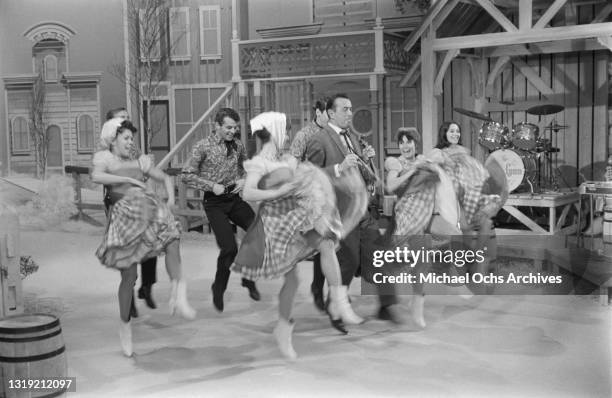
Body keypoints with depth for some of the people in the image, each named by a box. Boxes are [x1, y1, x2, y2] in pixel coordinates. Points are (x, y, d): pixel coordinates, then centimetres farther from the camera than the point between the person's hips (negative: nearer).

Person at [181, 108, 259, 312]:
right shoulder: (203, 146, -8)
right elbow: (187, 175, -8)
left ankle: (249, 278, 10)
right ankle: (218, 291, 14)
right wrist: (212, 185, -15)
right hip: (215, 203, -5)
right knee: (229, 248, -12)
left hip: (235, 199, 5)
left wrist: (244, 179, 1)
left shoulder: (238, 145, 6)